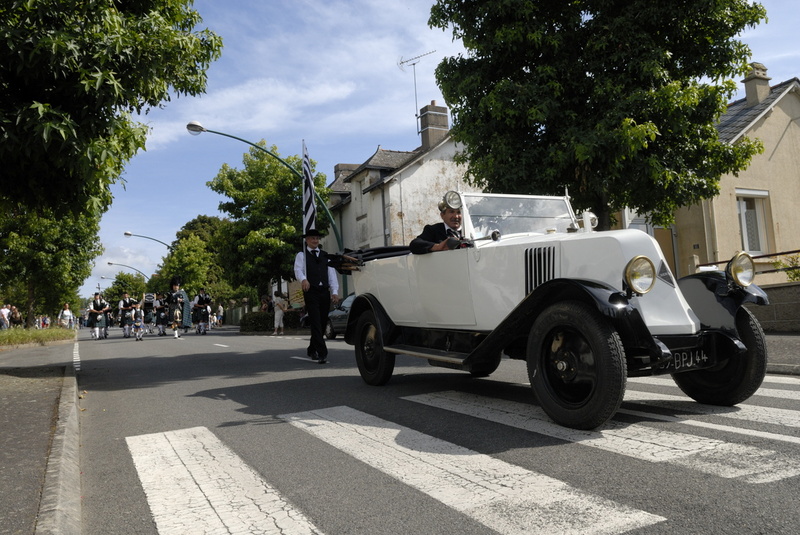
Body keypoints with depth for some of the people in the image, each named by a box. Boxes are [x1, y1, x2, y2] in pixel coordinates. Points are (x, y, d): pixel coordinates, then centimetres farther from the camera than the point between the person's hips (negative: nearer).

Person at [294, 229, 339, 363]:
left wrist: (335, 291, -1)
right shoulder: (301, 255, 10)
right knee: (316, 323, -11)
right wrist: (303, 279, -31)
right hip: (311, 291, -4)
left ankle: (312, 349, 27)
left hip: (325, 292, 4)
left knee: (322, 322, 8)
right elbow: (298, 270, -8)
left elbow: (332, 274, 12)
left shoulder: (325, 256, 20)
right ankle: (322, 353, -15)